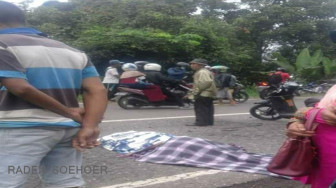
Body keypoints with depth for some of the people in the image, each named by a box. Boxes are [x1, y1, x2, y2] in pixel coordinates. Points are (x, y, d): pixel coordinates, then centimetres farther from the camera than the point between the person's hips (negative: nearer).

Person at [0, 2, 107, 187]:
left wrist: (69, 112, -9)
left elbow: (21, 88, -17)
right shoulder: (72, 51, 16)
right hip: (69, 128, 7)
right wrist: (89, 128, -7)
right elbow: (97, 90, 4)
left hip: (22, 128, -7)